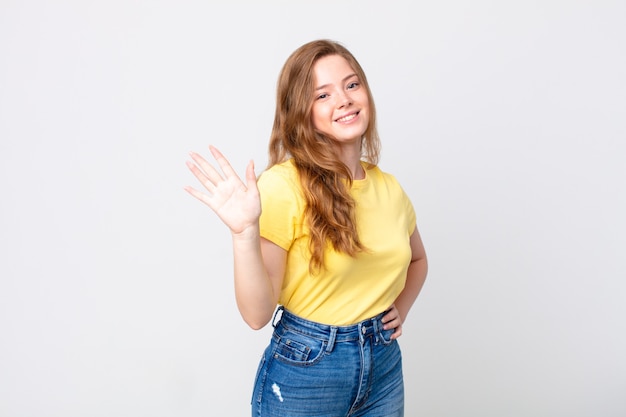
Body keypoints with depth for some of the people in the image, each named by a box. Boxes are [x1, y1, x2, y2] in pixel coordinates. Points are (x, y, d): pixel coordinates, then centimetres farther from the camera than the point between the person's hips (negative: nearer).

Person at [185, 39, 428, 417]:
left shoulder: (388, 187, 0)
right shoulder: (282, 185, -16)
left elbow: (418, 259, 20)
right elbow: (258, 314, -18)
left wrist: (400, 309, 5)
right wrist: (244, 232, -31)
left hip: (385, 367, 5)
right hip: (303, 375, -5)